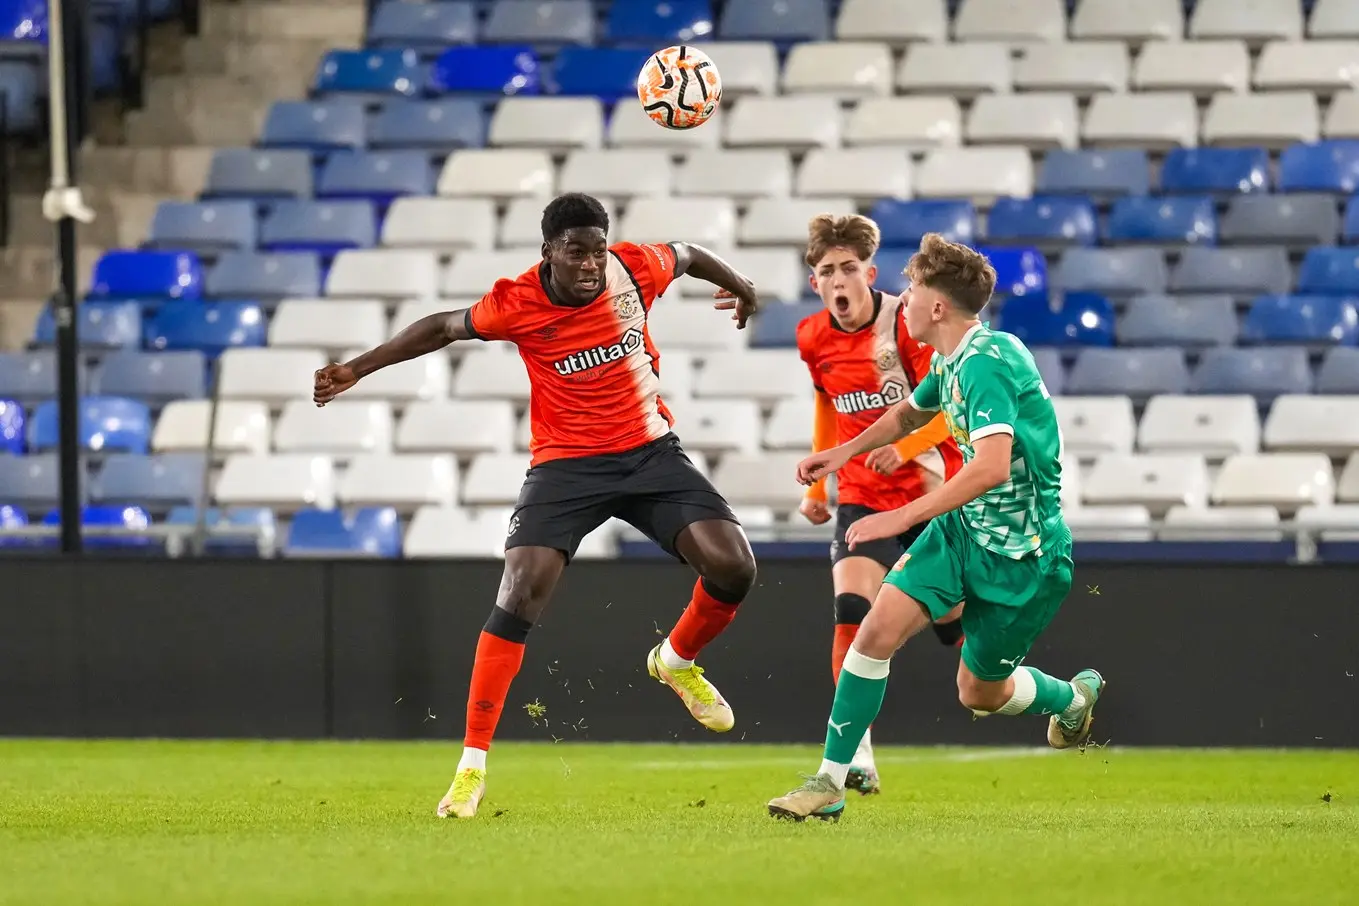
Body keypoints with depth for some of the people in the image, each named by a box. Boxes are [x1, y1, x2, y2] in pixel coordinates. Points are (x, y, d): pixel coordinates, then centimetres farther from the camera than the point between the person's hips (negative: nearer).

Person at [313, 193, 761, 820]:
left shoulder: (635, 269, -9)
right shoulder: (517, 304, -15)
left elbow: (686, 255, 14)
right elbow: (445, 327, 2)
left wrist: (740, 288, 34)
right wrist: (357, 370, 5)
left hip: (650, 452, 3)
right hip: (565, 462, -3)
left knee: (733, 567, -12)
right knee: (520, 595, -20)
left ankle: (677, 661, 22)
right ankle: (471, 767, -14)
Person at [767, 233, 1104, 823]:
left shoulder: (986, 363, -26)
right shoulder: (951, 360, 4)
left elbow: (991, 467, -39)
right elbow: (911, 413, 28)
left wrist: (901, 518, -38)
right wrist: (844, 452, 16)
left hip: (1021, 552, -7)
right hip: (962, 529, 7)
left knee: (980, 695, 8)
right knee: (879, 629, -12)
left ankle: (1073, 697, 41)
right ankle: (829, 783, -7)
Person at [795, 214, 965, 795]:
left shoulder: (906, 322, -16)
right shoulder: (813, 340, 0)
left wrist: (905, 445, -35)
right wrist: (816, 485, 21)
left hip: (933, 491, -3)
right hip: (863, 497, 3)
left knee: (960, 627, 6)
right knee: (852, 608, -21)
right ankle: (856, 758, -25)